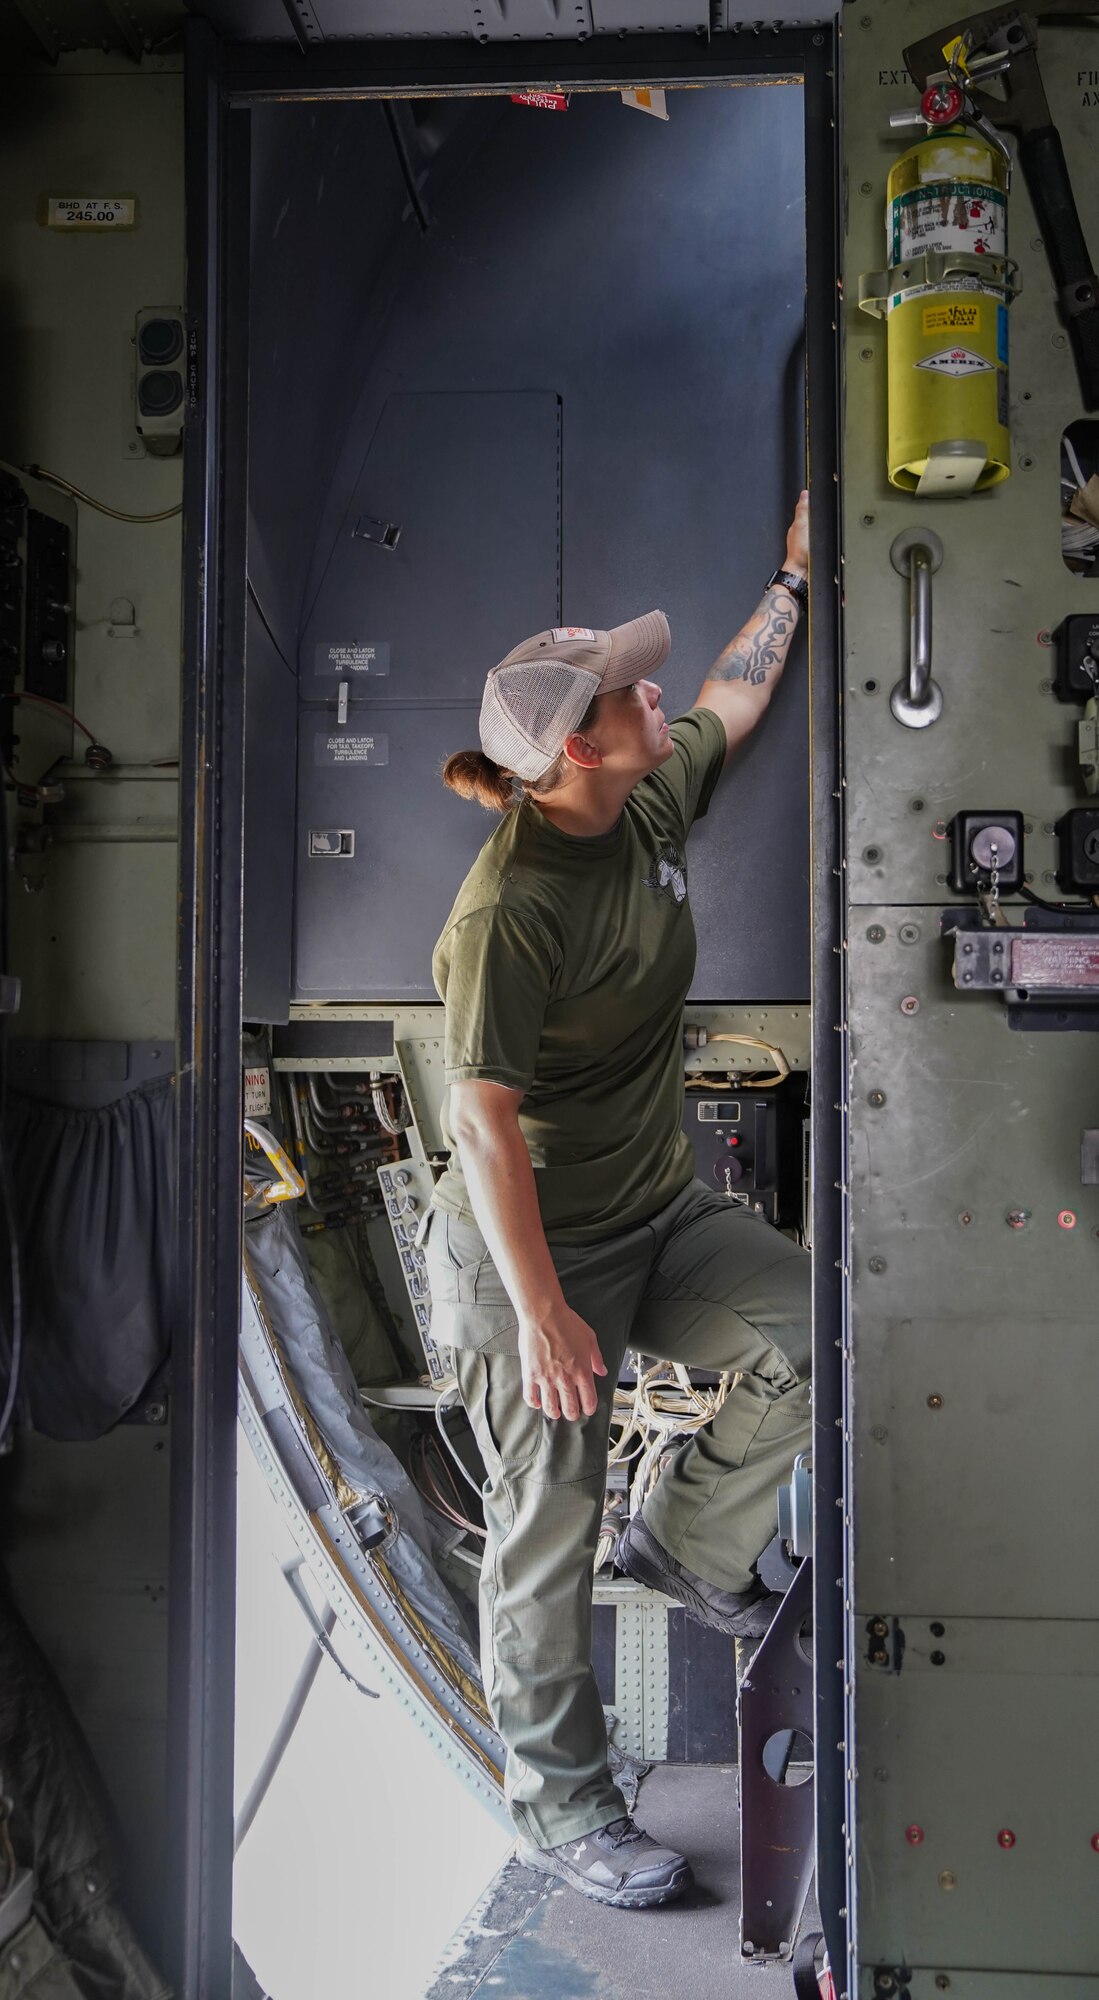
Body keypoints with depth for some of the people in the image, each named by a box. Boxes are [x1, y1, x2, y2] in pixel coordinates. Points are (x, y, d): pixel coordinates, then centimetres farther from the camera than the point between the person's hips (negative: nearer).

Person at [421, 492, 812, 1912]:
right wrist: (541, 1313, -25)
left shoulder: (650, 805, 0)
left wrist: (792, 576, 25)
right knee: (548, 1532, 5)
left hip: (662, 1216, 8)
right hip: (532, 1252, -8)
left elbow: (732, 696, 20)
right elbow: (483, 1117, -26)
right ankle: (557, 1810, 27)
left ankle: (686, 1543, 17)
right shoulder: (510, 911, -25)